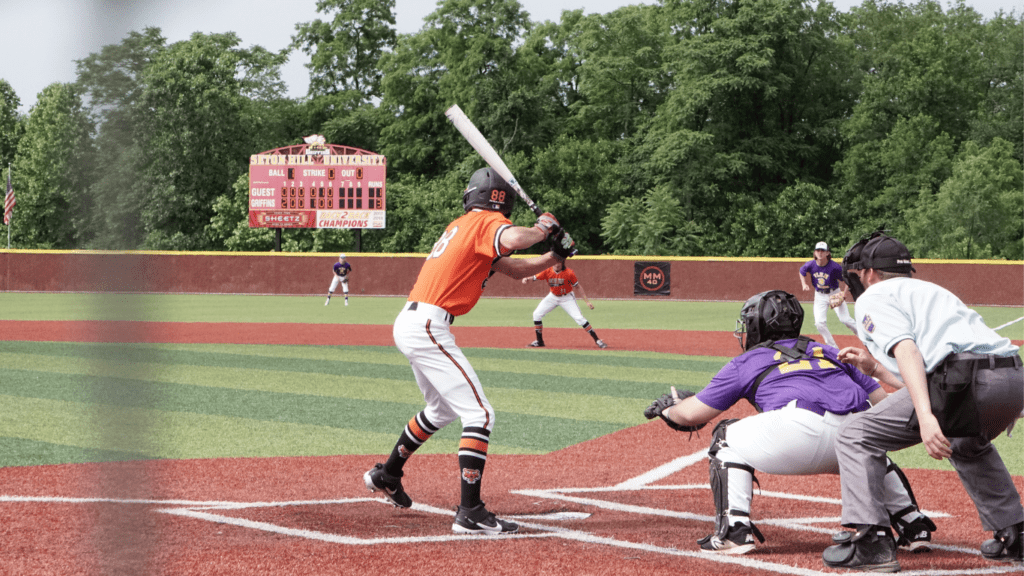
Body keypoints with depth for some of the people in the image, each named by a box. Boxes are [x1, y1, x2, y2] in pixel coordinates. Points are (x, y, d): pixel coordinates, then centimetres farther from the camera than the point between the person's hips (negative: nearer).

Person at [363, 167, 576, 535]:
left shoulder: (462, 226, 21)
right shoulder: (487, 223, -7)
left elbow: (514, 269, 25)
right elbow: (514, 239, -32)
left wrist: (554, 256, 13)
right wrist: (543, 228, -12)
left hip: (409, 323, 10)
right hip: (427, 328, -10)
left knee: (442, 410, 29)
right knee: (479, 414, -12)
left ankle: (387, 475, 43)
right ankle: (470, 513, -19)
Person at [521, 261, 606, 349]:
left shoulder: (569, 273, -22)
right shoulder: (548, 272, -16)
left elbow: (578, 287, -15)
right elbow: (534, 277, -21)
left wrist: (587, 301, -17)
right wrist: (526, 279, -45)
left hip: (567, 298, -4)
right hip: (553, 297, 4)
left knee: (579, 318, -16)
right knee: (537, 314, -5)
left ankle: (597, 340, -7)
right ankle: (539, 341, 9)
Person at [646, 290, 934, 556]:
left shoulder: (746, 362, 24)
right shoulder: (829, 353, 34)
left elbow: (692, 415, 25)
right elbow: (882, 401, 29)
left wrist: (667, 410, 47)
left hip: (801, 430, -5)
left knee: (727, 439, 19)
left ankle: (734, 529, 5)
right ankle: (914, 528, 29)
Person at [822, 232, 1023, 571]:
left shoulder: (874, 297, 14)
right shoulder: (931, 291, 38)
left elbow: (906, 350, -7)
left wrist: (926, 417, -20)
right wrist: (875, 367, 46)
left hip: (964, 381, -8)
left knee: (857, 436, 4)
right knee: (967, 444, 39)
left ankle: (870, 541, -9)